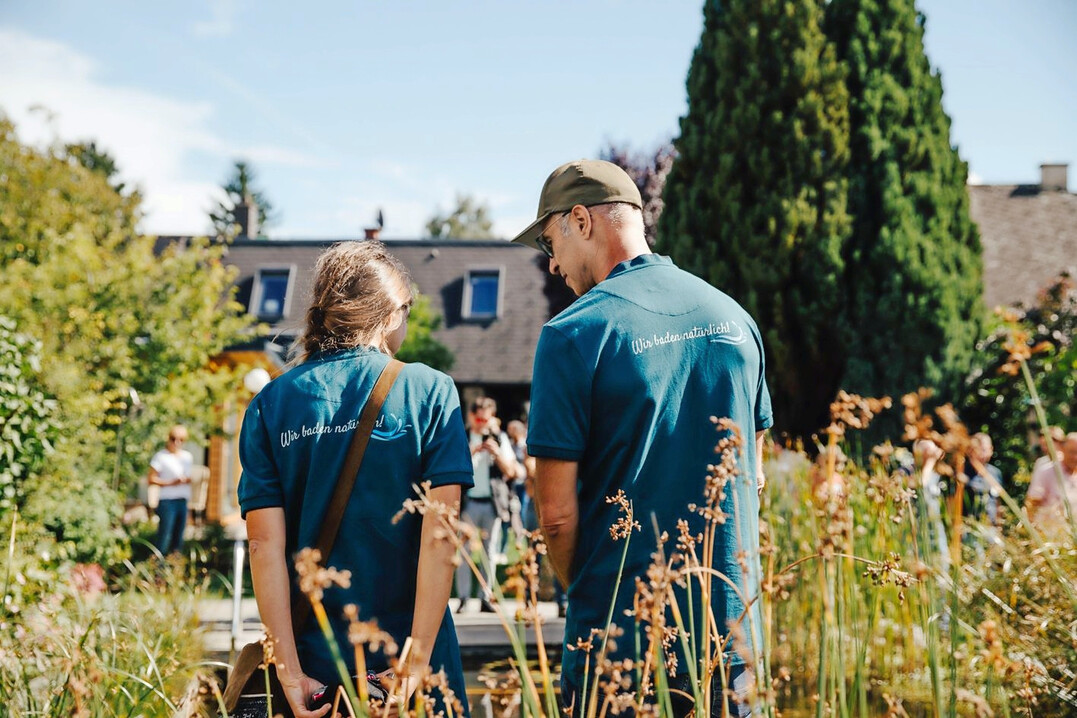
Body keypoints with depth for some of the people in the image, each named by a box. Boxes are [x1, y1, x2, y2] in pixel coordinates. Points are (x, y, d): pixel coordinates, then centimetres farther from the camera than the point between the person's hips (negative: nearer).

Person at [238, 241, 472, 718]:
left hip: (314, 661, 3)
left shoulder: (269, 405, 0)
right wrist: (416, 662, -12)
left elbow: (264, 543, -6)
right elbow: (439, 536, -14)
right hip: (408, 645, -2)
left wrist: (290, 674, -5)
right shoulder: (429, 391, -6)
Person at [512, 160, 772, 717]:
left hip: (620, 635, -5)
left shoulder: (574, 333, -13)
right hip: (732, 629, 5)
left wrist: (583, 590, 5)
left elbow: (556, 511, -13)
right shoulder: (733, 316, 5)